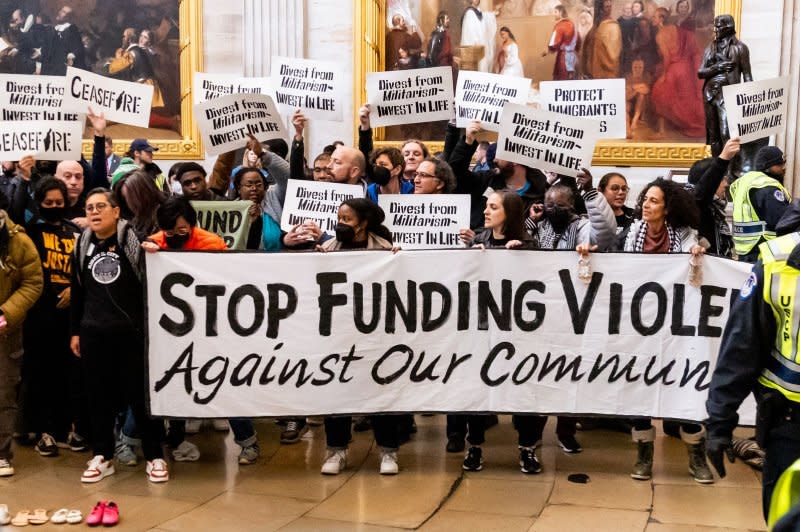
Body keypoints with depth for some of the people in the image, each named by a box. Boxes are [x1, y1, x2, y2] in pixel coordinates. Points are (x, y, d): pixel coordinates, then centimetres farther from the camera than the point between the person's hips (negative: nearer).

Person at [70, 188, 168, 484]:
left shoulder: (134, 239, -3)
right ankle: (101, 456, 22)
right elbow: (77, 290, 15)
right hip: (93, 333, 4)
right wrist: (74, 331, 12)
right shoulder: (83, 245, 10)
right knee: (98, 395, 10)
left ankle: (154, 456, 12)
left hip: (132, 331, -4)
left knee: (142, 393, 2)